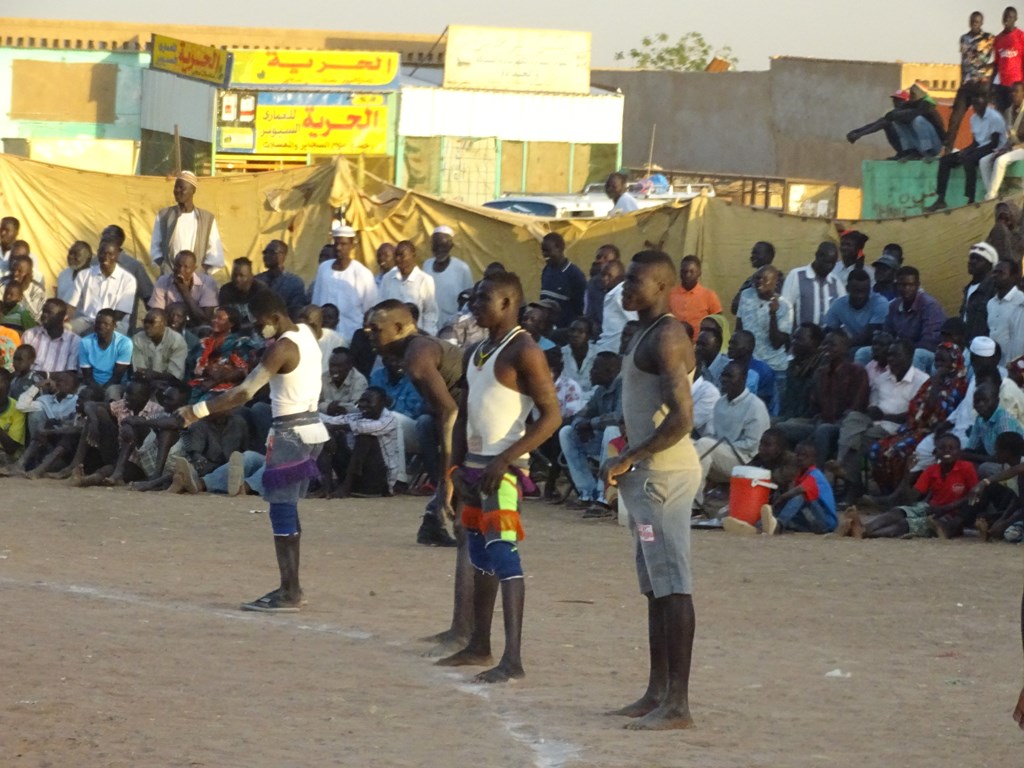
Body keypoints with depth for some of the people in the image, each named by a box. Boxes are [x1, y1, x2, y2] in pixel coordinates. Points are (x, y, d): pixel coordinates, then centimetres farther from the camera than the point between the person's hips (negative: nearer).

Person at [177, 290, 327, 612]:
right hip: (309, 426, 10)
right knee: (287, 510, 15)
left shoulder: (283, 348, -18)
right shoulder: (304, 335, 10)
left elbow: (244, 392, -20)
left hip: (291, 433, -10)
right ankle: (291, 587, 19)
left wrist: (199, 411, -18)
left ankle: (289, 592, -11)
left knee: (282, 510, -8)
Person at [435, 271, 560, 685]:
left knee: (503, 555, -15)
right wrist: (457, 464, 11)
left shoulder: (523, 352, -12)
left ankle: (512, 658, -19)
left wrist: (505, 460, -22)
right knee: (479, 557, 15)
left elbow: (550, 414, -17)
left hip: (503, 467, -9)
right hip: (474, 463, 9)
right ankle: (479, 646, 24)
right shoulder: (476, 353, 15)